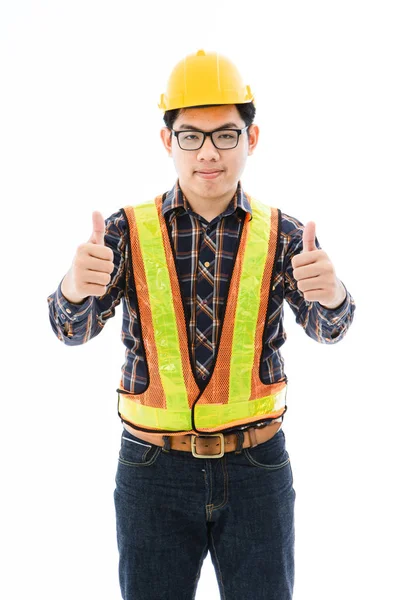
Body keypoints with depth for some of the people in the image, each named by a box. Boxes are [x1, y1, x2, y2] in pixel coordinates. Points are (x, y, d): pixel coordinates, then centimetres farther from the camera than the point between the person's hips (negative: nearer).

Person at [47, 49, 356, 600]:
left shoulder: (282, 235, -3)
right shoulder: (129, 231, -4)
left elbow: (326, 327, -14)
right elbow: (73, 327, -14)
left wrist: (330, 293, -39)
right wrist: (76, 286, -38)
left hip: (258, 470, 1)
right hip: (154, 469, 0)